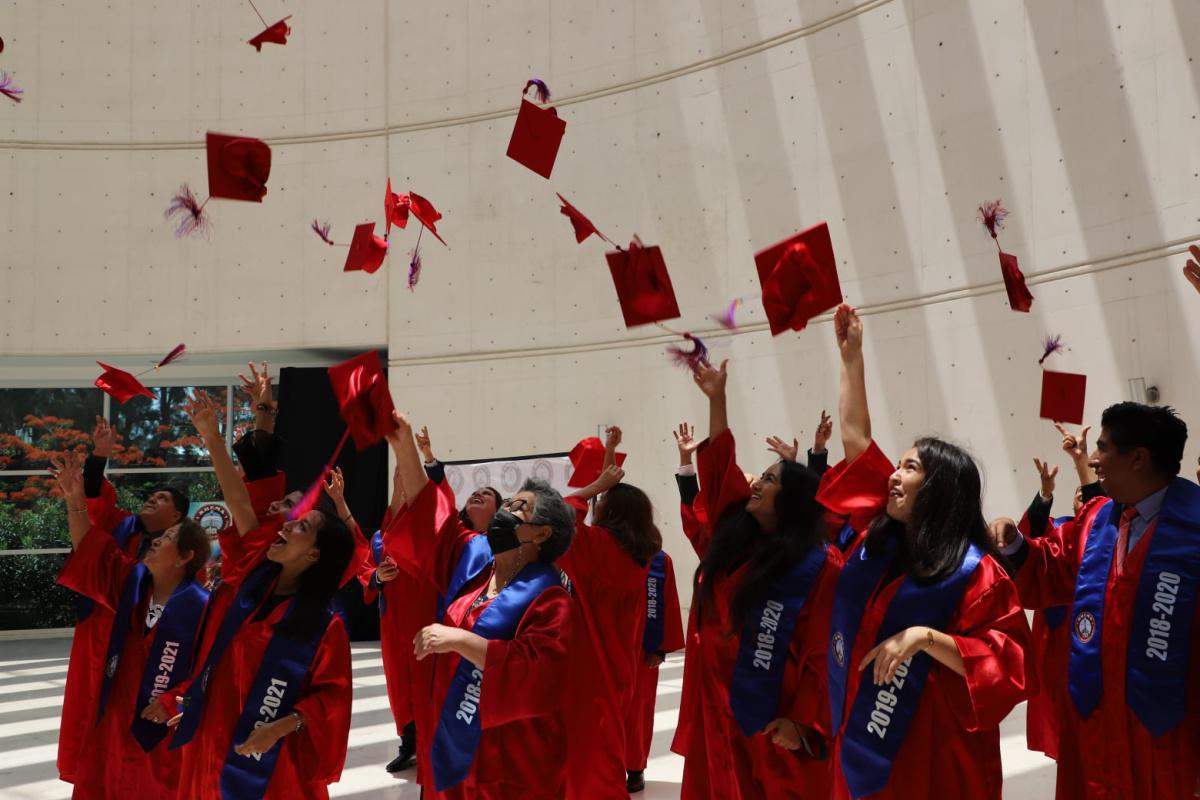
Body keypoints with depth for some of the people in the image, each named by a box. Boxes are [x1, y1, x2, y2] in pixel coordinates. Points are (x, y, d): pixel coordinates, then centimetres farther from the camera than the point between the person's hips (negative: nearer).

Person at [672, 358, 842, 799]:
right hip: (716, 708, 6)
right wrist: (716, 398, 13)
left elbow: (823, 652, -12)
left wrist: (803, 722, -17)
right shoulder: (733, 536, 9)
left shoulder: (820, 566, -9)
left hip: (769, 719, -6)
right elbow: (720, 468, 15)